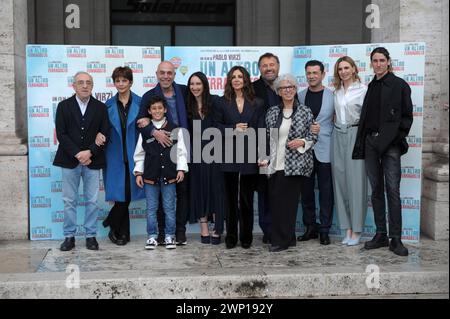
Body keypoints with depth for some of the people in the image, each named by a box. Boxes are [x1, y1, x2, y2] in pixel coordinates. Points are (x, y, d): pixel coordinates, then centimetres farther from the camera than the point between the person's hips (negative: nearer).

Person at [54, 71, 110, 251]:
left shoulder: (101, 107, 6)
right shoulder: (64, 106, 5)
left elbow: (105, 134, 0)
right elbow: (61, 134, -3)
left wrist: (90, 152, -13)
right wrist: (77, 154, -13)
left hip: (93, 161, 0)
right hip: (69, 160, 0)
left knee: (92, 201, 3)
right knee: (69, 201, 4)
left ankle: (91, 236, 12)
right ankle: (69, 236, 13)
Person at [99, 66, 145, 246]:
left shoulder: (140, 103, 3)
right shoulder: (109, 104, 9)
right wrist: (100, 134, -9)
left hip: (133, 155, 0)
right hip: (115, 155, 1)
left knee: (126, 195, -1)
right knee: (122, 196, -2)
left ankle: (114, 228, 19)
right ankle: (123, 233, 14)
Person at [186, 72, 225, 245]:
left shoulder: (215, 101, -3)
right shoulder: (187, 105, 6)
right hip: (196, 152, 2)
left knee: (215, 188, 1)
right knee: (199, 188, 5)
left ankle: (217, 229, 8)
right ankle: (204, 229, 12)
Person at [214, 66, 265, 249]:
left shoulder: (257, 103, 7)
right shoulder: (223, 102, 9)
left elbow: (261, 129, 2)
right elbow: (218, 126, 5)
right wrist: (233, 130, -13)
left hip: (249, 156, 0)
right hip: (229, 156, 1)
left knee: (247, 199, 5)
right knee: (231, 198, 5)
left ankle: (246, 237, 14)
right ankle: (231, 236, 13)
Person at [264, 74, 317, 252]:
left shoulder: (305, 112, 2)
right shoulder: (272, 112, 11)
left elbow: (313, 137, 5)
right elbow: (266, 138, 15)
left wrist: (302, 142, -13)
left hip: (295, 165, -4)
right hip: (275, 164, 4)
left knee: (287, 202, -6)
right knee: (275, 202, 3)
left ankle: (281, 240, 4)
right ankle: (288, 239, 16)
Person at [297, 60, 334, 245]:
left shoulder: (332, 96, 0)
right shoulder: (299, 96, 8)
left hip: (325, 150, -3)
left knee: (326, 192, 2)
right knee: (306, 190, 8)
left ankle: (324, 230, 11)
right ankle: (310, 227, 19)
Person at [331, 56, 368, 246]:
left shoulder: (362, 89, -3)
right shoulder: (336, 91, 14)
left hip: (355, 134, -5)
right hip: (338, 136, 5)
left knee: (355, 181, -5)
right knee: (340, 181, 4)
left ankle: (356, 230, 3)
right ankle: (347, 228, 11)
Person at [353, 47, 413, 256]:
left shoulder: (399, 85, 1)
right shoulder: (371, 87, 16)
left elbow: (407, 115, -1)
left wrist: (397, 138, -10)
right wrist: (361, 143, 8)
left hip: (390, 143, -5)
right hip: (370, 142, 5)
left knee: (392, 191, -7)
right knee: (376, 190, 8)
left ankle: (395, 239, -3)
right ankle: (381, 235, 15)